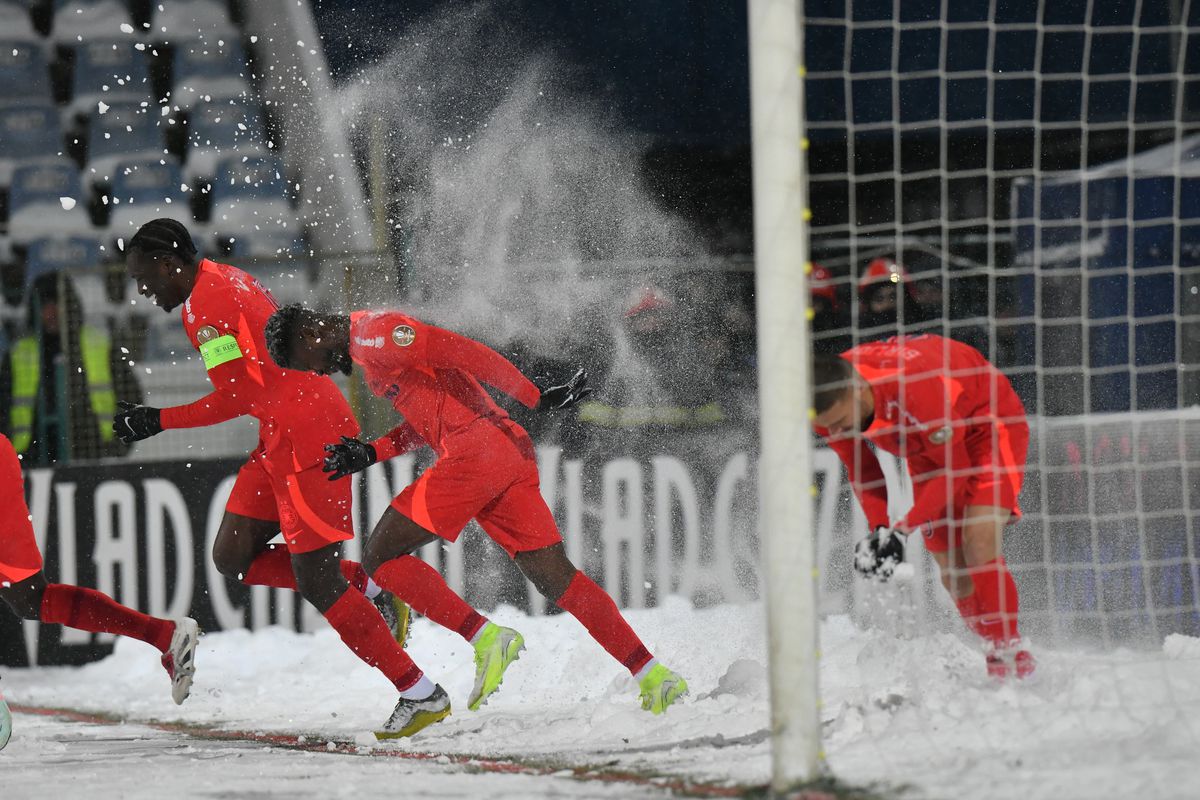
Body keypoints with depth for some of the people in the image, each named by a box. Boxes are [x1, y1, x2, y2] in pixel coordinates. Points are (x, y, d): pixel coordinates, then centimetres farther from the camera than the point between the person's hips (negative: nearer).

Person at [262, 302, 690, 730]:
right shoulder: (370, 347, 25)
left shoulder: (374, 334, -6)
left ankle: (487, 639, -10)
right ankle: (652, 675, 0)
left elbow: (462, 352, -14)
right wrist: (370, 453, 16)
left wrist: (538, 398, -17)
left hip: (474, 450, -10)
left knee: (380, 557, -1)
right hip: (513, 453, 10)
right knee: (554, 577, 6)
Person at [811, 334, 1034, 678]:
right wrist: (879, 528, -19)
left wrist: (904, 528, -33)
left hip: (988, 424, -7)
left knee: (979, 545, -23)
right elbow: (862, 469, -4)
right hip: (927, 444, 7)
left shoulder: (917, 390, -42)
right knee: (950, 567, 2)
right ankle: (996, 650, 17)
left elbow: (954, 469, -29)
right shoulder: (829, 407, -23)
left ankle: (1010, 653, -15)